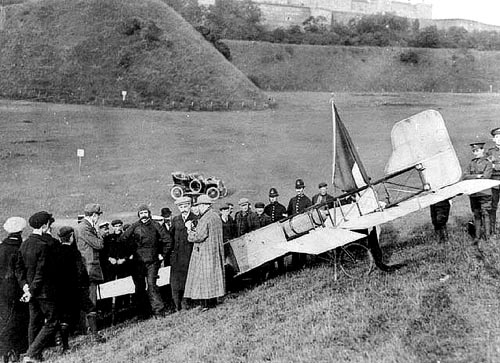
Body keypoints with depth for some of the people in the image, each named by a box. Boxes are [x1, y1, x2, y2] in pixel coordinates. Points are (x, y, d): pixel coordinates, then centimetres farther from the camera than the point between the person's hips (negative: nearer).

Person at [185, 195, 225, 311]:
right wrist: (193, 228, 10)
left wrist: (189, 230, -5)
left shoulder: (204, 219, -18)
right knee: (214, 275, 13)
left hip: (205, 252, -9)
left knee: (203, 277, -3)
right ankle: (213, 301, 20)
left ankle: (206, 303, -2)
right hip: (216, 252, 9)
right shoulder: (216, 215, 11)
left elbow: (199, 237, -20)